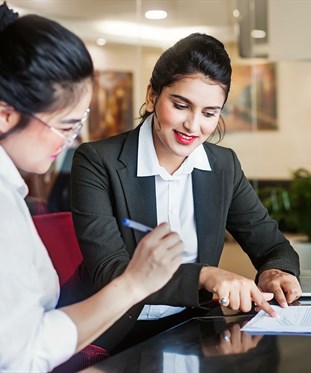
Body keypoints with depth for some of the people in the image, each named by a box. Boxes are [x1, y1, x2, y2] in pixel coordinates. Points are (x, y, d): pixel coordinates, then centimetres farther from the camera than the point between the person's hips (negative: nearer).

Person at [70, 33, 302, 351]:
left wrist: (276, 272, -15)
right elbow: (106, 273, -19)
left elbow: (274, 246, 10)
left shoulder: (225, 166, 4)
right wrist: (203, 275, -32)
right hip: (120, 338, -4)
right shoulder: (97, 162, -10)